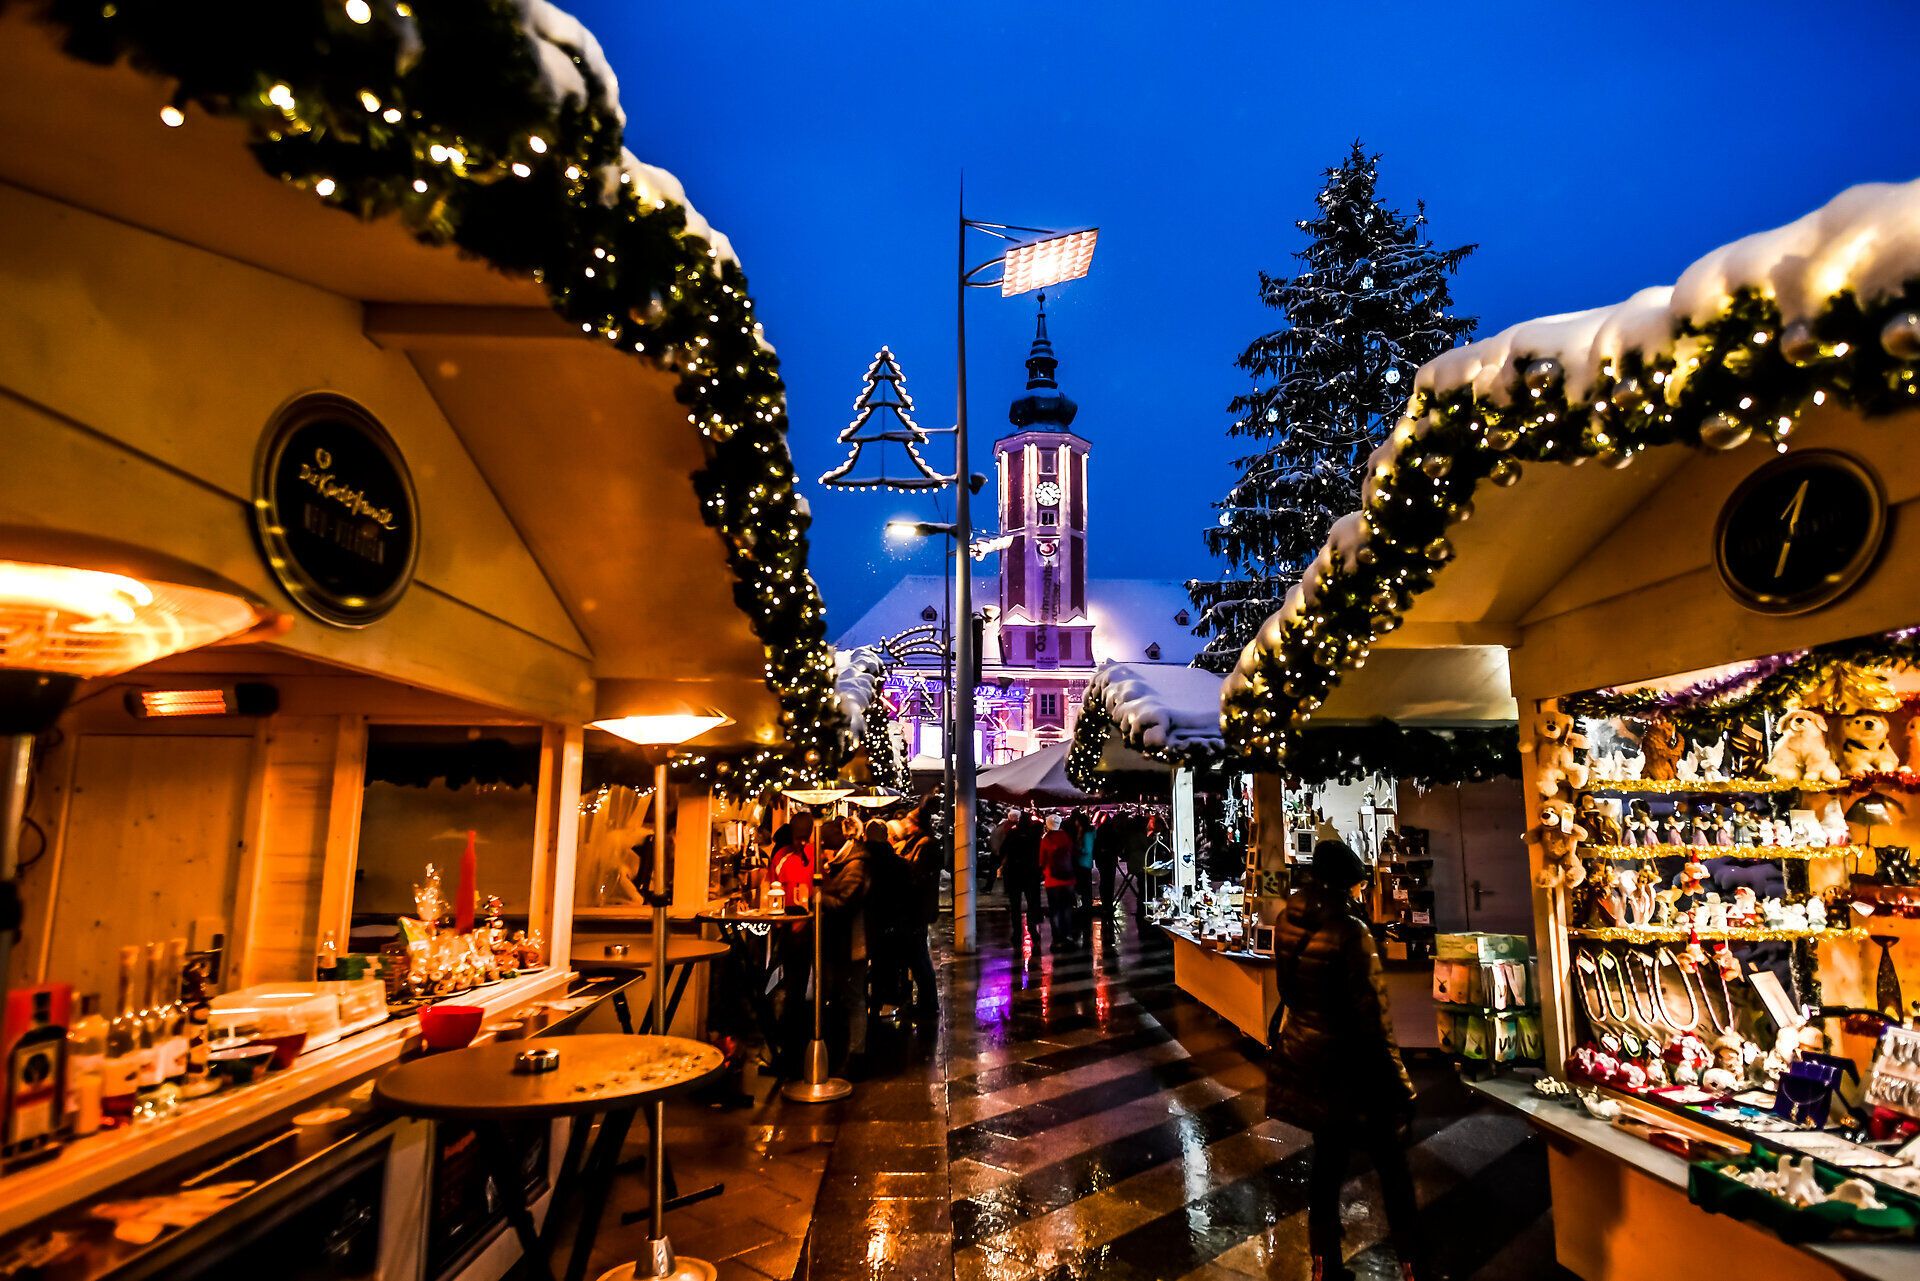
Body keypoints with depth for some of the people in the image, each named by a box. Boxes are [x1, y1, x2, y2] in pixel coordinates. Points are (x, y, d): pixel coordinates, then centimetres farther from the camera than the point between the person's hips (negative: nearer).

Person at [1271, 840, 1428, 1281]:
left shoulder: (1289, 922, -4)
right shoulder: (1349, 933, -23)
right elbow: (1372, 1017, -20)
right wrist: (1400, 1085, -12)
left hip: (1305, 1058, 7)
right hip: (1348, 1067, -6)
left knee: (1327, 1162, 20)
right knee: (1392, 1170, 13)